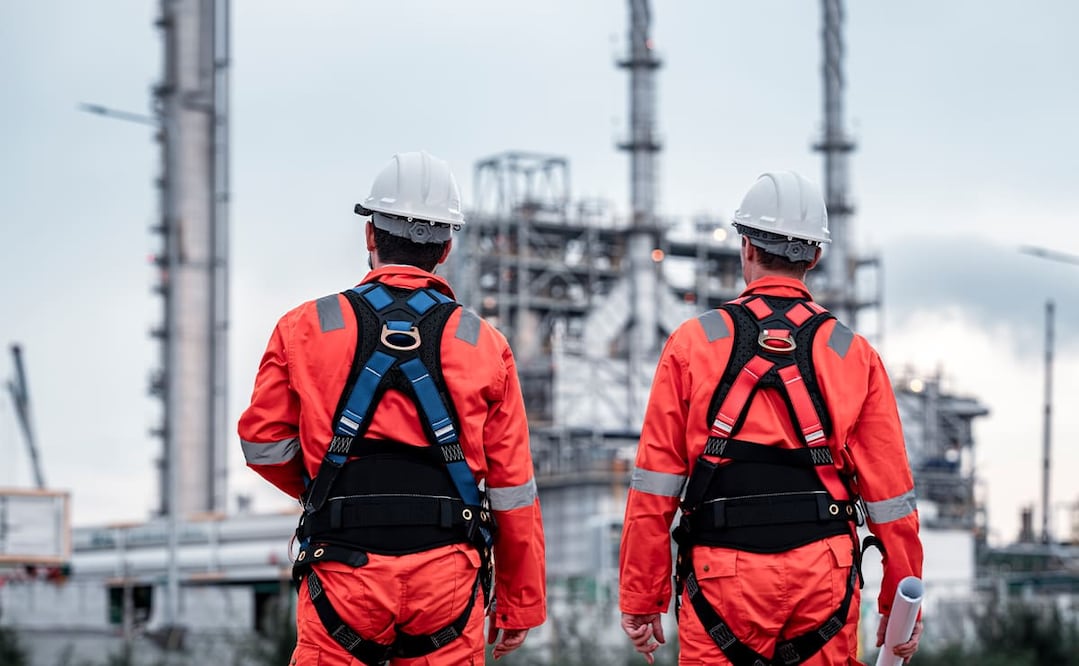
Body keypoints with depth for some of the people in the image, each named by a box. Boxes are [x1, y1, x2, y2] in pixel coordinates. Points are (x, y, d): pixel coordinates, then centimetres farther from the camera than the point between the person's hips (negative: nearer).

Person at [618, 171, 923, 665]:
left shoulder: (692, 345, 0)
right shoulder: (855, 355, 4)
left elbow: (654, 489, -2)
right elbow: (889, 496, 4)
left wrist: (641, 600, 4)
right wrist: (901, 606, 12)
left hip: (723, 585, -1)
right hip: (825, 582, 2)